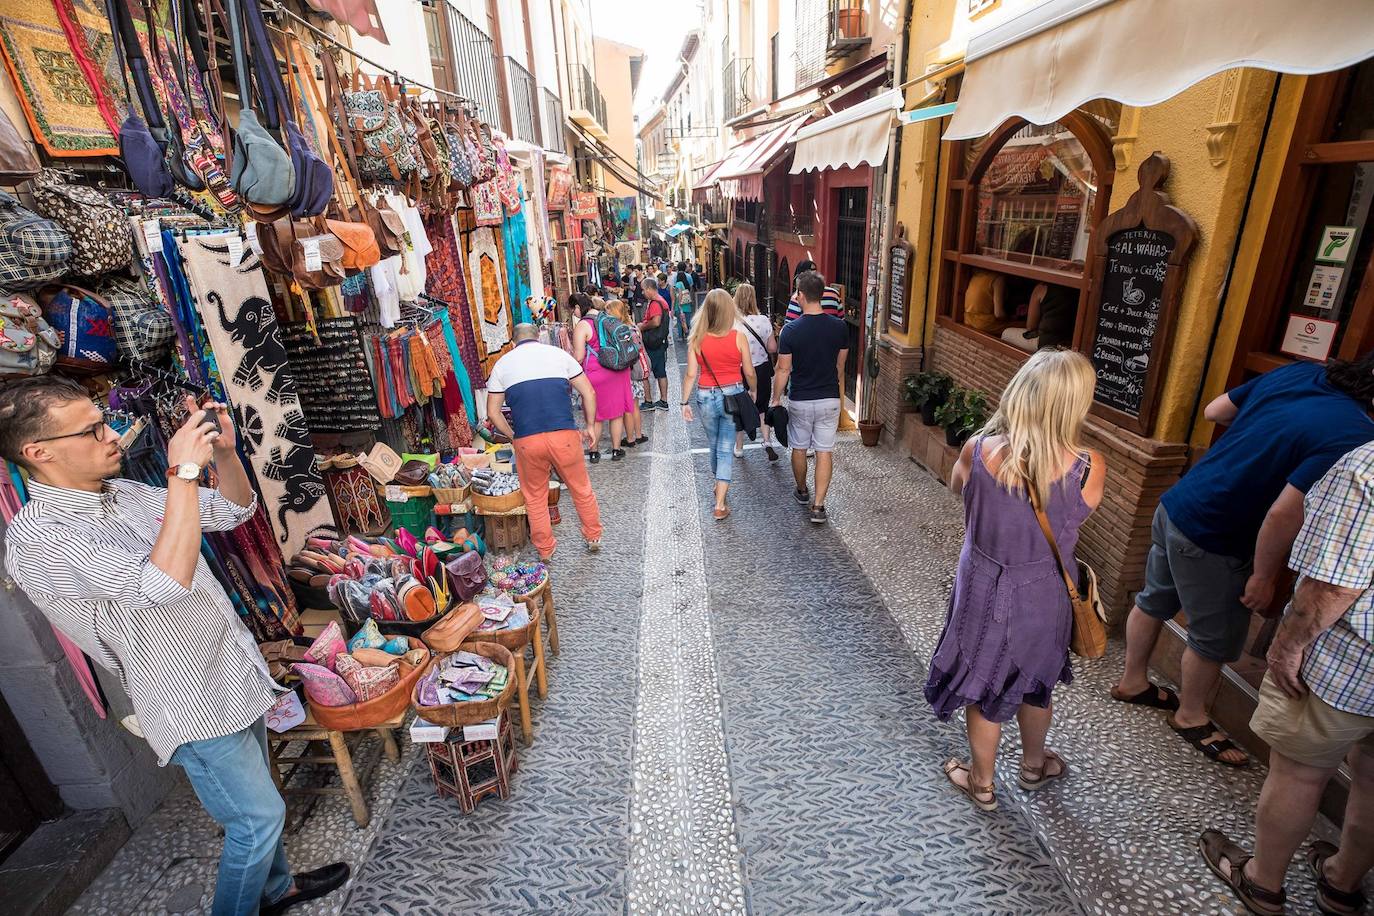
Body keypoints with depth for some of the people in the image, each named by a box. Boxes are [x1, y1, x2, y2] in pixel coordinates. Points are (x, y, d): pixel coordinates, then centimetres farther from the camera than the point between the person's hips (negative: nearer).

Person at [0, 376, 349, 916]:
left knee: (257, 802, 24)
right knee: (257, 815, 5)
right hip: (194, 703, -8)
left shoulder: (127, 494, 3)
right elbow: (165, 583, -36)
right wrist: (184, 471, -33)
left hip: (234, 672, 8)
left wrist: (223, 451, -10)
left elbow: (235, 511, 9)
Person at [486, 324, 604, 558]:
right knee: (581, 489, 18)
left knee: (535, 497, 19)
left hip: (526, 441, 1)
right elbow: (589, 393, 8)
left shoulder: (502, 364, 14)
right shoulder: (559, 354, 12)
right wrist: (590, 426, 18)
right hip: (564, 436, 0)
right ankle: (593, 538, 32)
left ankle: (545, 548, 31)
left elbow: (493, 412, 12)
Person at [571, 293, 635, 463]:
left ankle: (594, 451, 21)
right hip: (618, 371, 5)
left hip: (596, 375, -5)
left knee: (594, 416, 10)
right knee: (617, 412, 13)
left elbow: (578, 357, -15)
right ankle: (616, 450, 22)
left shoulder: (582, 326, -14)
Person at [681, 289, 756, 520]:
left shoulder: (696, 339, -8)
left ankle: (719, 485, 44)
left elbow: (691, 374, -6)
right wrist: (753, 390, 16)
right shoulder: (737, 337, -10)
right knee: (726, 449, 4)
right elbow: (749, 373, -3)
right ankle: (720, 505, 0)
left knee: (715, 445, 22)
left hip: (706, 397, 2)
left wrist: (685, 402, 3)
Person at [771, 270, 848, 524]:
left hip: (800, 401, -2)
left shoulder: (790, 330, -14)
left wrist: (776, 399, 2)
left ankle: (802, 492, 37)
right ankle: (818, 506, 3)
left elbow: (783, 370, -10)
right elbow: (840, 366, 6)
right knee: (825, 451, 6)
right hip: (829, 399, 2)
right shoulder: (839, 327, -5)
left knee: (799, 448, 18)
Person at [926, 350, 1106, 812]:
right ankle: (1034, 765, 54)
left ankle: (981, 782, 41)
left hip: (985, 589, -1)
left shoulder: (978, 451, -22)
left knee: (984, 687, 20)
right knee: (1035, 683, 28)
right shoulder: (1088, 467, -22)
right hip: (1044, 596, 1)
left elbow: (957, 485, 1)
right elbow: (1075, 515, 0)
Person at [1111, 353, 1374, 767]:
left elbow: (1215, 411, 8)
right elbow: (1283, 515, -27)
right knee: (1217, 638, 15)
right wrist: (1264, 576, -13)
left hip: (1174, 505, 8)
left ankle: (1132, 682, 46)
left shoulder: (1300, 371, -5)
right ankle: (1190, 717, 39)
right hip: (1212, 542, -8)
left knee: (1155, 600, 24)